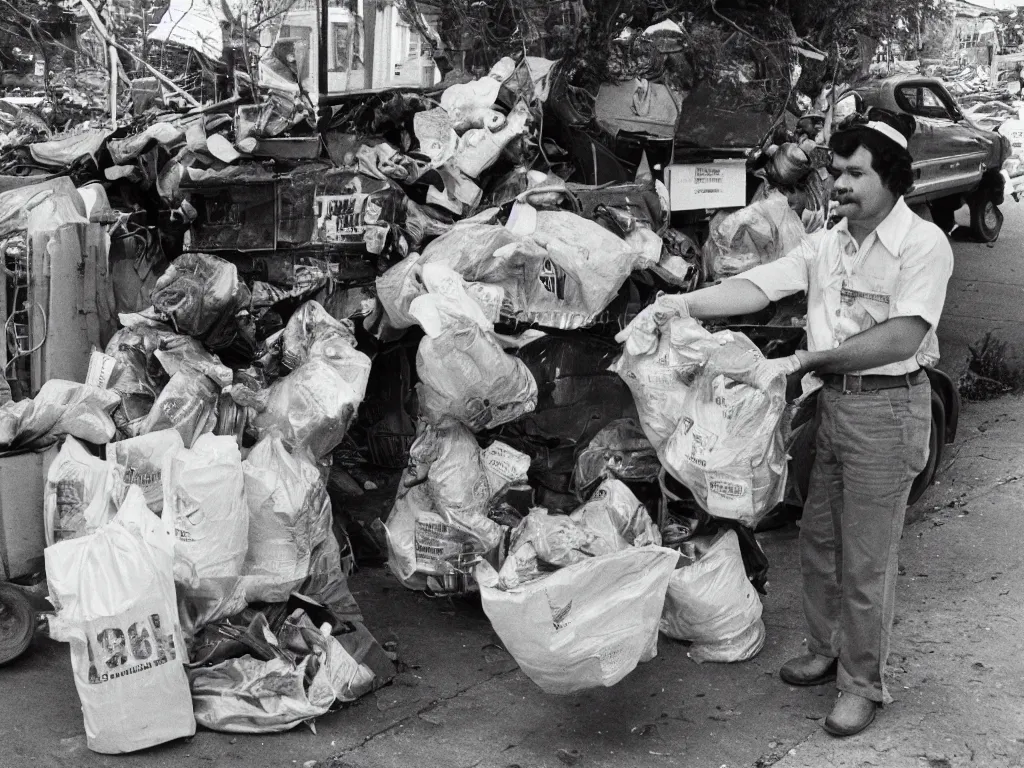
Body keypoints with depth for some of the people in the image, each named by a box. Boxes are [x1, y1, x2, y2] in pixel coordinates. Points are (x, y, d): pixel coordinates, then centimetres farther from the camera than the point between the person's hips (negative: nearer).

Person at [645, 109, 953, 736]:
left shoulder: (923, 243, -14)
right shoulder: (827, 244, 6)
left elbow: (902, 337, -23)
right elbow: (757, 287, -3)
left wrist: (805, 361, -25)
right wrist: (680, 304, -16)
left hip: (888, 409, -7)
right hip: (835, 404, 7)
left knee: (865, 562, 2)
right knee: (819, 543, 18)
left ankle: (863, 685, 18)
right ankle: (826, 652, 37)